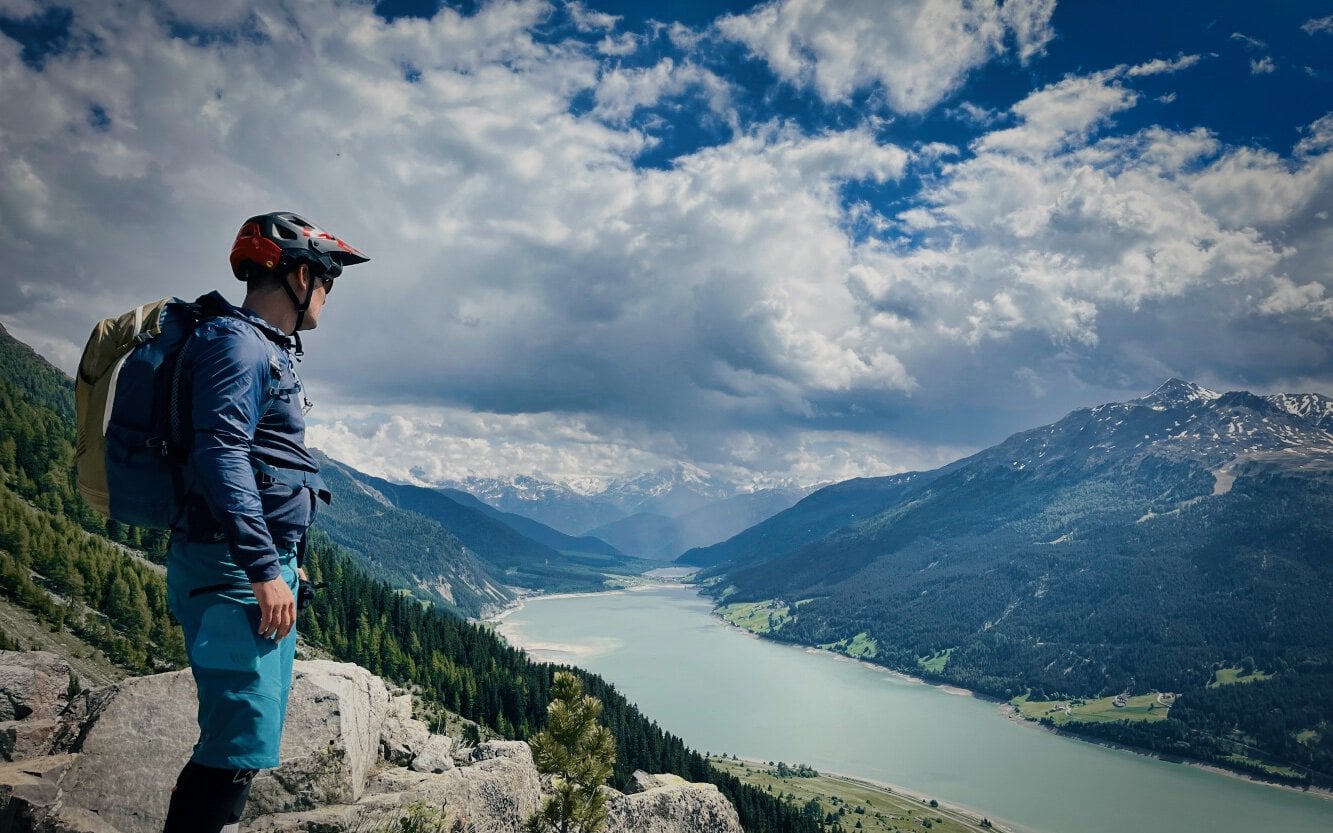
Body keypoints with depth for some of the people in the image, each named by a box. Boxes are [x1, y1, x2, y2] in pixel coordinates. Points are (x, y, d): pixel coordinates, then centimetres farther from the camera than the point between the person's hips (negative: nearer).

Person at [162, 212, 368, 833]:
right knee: (244, 740, -10)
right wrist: (264, 570, -24)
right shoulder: (236, 342, -11)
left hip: (264, 566, 10)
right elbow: (221, 455, -22)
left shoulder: (267, 349, 20)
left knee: (255, 730, 15)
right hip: (233, 569, -10)